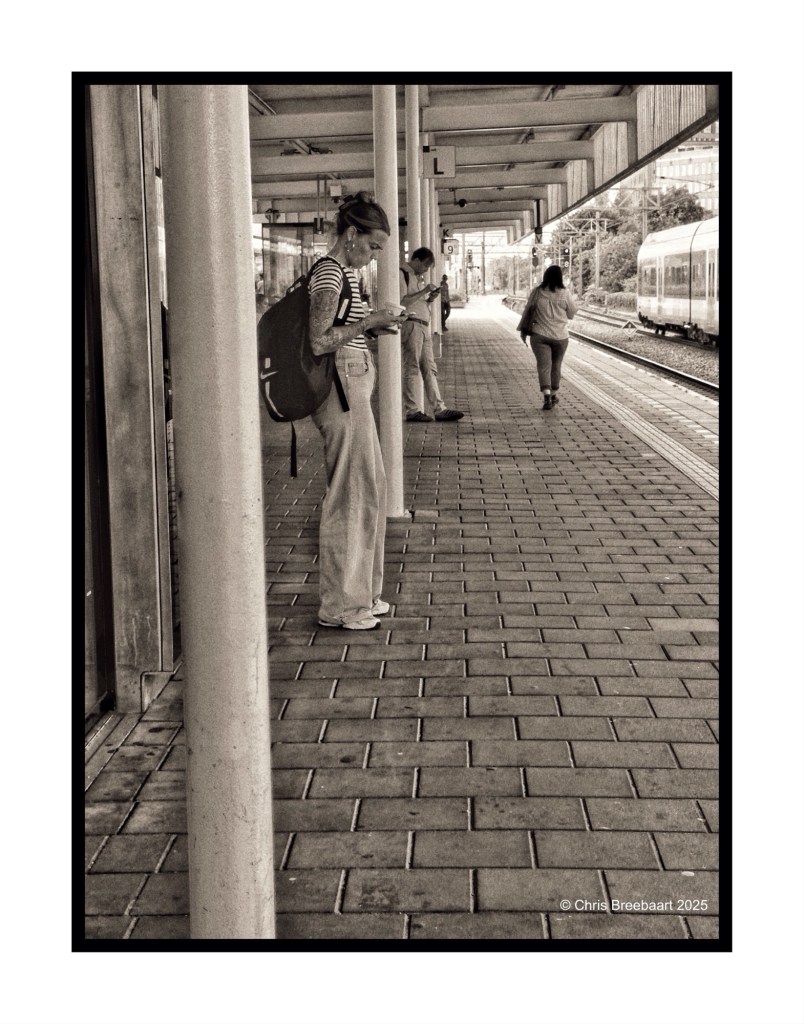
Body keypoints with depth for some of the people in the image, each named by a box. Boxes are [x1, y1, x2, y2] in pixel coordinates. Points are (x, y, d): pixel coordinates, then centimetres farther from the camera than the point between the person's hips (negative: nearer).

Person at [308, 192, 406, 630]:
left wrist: (377, 323, 12)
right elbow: (318, 342, -21)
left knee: (368, 488, 15)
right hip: (342, 387, -11)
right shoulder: (329, 273, -15)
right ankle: (338, 605, 4)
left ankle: (359, 592, 25)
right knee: (352, 493, -5)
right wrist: (371, 322, -17)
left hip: (353, 385, 11)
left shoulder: (346, 272, 16)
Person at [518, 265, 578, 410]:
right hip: (560, 336, 1)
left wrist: (523, 330, 15)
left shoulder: (537, 292, -4)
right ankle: (554, 395, 27)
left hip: (539, 335, 0)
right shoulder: (564, 294, -7)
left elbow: (527, 311, 4)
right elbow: (572, 313, 3)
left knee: (544, 365, -4)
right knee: (556, 365, 16)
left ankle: (547, 396, -21)